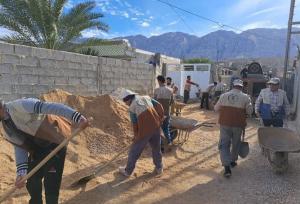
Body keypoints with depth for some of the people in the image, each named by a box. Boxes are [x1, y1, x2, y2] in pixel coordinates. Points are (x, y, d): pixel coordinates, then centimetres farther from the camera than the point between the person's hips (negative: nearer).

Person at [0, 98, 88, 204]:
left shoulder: (20, 106, -23)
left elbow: (51, 107, -33)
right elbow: (20, 148, 5)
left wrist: (77, 118, -44)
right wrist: (21, 173, -9)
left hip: (55, 143, -8)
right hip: (37, 149, 9)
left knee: (51, 184, -6)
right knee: (32, 183, 16)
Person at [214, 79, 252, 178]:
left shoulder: (224, 95, 1)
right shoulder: (245, 97, -3)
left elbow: (216, 108, 8)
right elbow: (249, 111, -1)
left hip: (225, 124, 0)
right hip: (238, 125, 0)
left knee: (224, 144, 3)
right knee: (235, 143, 19)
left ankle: (227, 167, -6)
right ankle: (233, 161, 36)